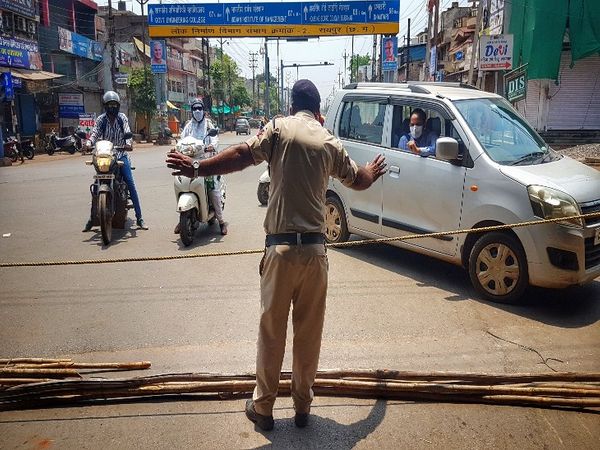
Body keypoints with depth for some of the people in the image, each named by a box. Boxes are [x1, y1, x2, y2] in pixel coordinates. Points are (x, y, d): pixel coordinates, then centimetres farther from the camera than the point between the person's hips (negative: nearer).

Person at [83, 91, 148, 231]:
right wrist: (89, 143, -28)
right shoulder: (101, 119, 5)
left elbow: (127, 131, -10)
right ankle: (92, 218, 7)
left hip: (120, 155, -1)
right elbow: (95, 133, -7)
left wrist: (128, 143, -31)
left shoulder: (122, 118, 5)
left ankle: (139, 218, -9)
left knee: (130, 183, -12)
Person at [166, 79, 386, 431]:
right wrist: (374, 173, 45)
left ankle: (263, 407, 23)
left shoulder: (280, 128, 0)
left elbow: (242, 155, -12)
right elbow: (357, 180, 23)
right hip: (316, 248, 3)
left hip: (282, 247, -3)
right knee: (309, 333, 13)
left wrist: (196, 169, -4)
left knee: (272, 330, 10)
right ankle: (303, 406, 28)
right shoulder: (331, 142, 9)